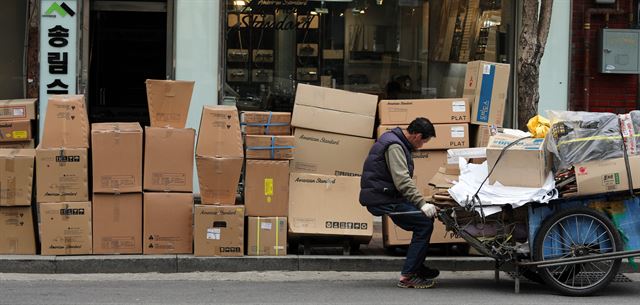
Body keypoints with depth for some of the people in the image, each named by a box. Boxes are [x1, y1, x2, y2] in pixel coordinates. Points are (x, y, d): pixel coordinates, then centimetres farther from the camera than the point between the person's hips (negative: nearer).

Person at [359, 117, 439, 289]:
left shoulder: (398, 142, 16)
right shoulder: (394, 146, -18)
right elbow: (402, 181, -27)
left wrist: (420, 201, 25)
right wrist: (422, 203, -30)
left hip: (387, 195, 10)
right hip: (382, 199, -10)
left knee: (425, 219, 15)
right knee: (424, 224, -15)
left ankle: (417, 267, 22)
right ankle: (407, 276, -14)